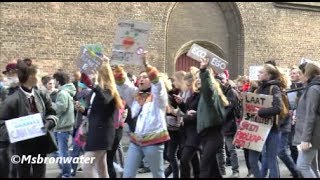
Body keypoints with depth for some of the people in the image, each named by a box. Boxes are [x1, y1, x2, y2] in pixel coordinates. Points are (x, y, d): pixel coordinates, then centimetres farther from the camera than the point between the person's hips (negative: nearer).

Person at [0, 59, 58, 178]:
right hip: (23, 146, -5)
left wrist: (48, 124, -12)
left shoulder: (41, 96, 2)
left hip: (41, 143, 5)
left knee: (40, 175, 14)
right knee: (24, 175, 10)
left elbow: (52, 114, 9)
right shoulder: (13, 100, -16)